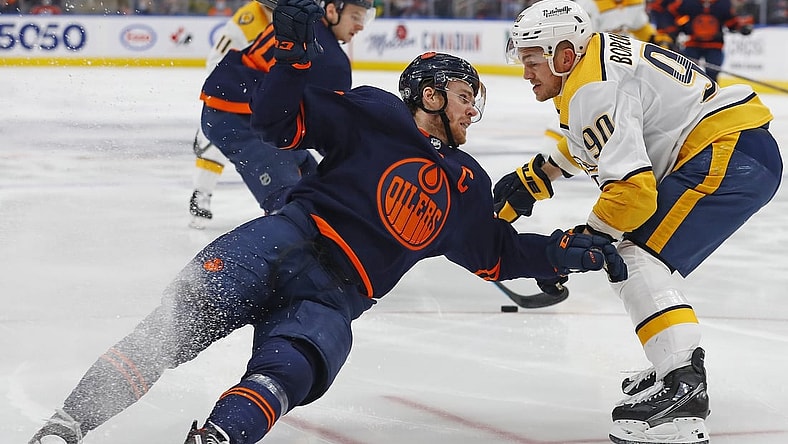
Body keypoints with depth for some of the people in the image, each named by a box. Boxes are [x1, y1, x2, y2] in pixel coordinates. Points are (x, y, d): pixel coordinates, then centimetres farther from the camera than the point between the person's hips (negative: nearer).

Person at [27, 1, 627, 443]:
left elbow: (500, 253, 35)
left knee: (287, 372, -31)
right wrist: (295, 50, -13)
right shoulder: (375, 114, 11)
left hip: (335, 297, 3)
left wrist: (571, 251, 23)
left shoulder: (467, 186, 27)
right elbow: (279, 119, 3)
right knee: (183, 319, -28)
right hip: (290, 237, -3)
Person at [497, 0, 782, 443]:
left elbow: (631, 187, -23)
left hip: (730, 154, -11)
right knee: (641, 259, 19)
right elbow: (587, 144, 34)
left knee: (638, 259, -16)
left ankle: (685, 389, -27)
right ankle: (681, 365, 26)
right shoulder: (601, 52, 15)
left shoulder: (593, 91, -16)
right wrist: (533, 178, 32)